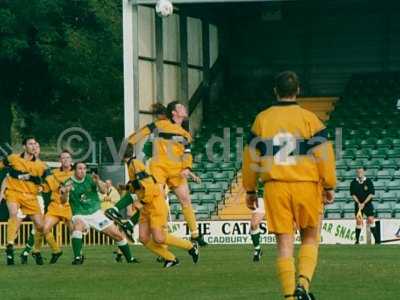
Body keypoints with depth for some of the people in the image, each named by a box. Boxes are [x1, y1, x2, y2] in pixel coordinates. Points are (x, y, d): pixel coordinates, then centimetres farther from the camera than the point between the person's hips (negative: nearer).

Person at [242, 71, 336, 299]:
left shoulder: (262, 119, 5)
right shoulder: (309, 118, -1)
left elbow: (251, 156, 8)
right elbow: (323, 154, -4)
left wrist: (250, 190, 16)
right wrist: (329, 186, 4)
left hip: (275, 187, 1)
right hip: (306, 186, -1)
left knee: (285, 243, 4)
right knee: (310, 239, 12)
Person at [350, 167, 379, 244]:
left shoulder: (368, 181, -2)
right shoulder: (353, 182, 2)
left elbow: (371, 194, -6)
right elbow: (353, 194, 0)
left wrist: (364, 203, -13)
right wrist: (358, 203, -14)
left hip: (368, 204, -1)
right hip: (358, 204, 1)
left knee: (371, 220, -9)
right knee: (358, 221, -3)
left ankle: (377, 240, -7)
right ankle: (357, 240, 2)